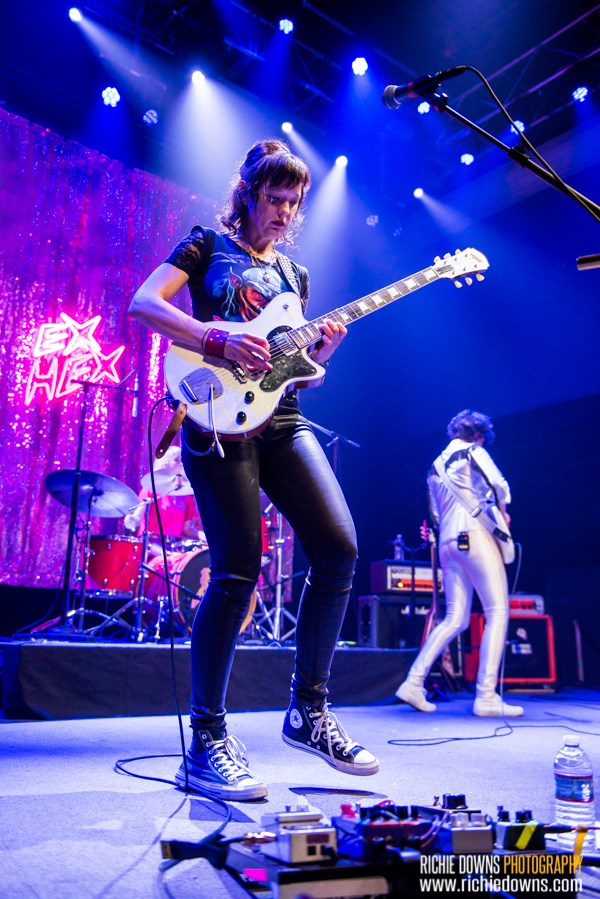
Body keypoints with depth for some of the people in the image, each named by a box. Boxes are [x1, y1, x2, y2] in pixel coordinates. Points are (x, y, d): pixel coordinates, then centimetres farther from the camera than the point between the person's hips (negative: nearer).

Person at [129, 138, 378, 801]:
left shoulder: (294, 273, 26)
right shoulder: (207, 245, 11)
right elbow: (143, 303, -5)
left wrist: (322, 350, 1)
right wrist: (220, 341, -17)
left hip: (282, 421, 6)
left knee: (338, 547, -9)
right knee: (238, 570, -13)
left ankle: (308, 710, 6)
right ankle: (207, 741, 0)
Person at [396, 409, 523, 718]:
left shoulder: (435, 466, 24)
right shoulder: (473, 452, 3)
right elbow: (498, 485, -11)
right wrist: (501, 511, 6)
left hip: (446, 542, 8)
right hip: (474, 535, -7)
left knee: (455, 619, 8)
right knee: (498, 613, -4)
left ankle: (414, 682, 1)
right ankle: (487, 697, -10)